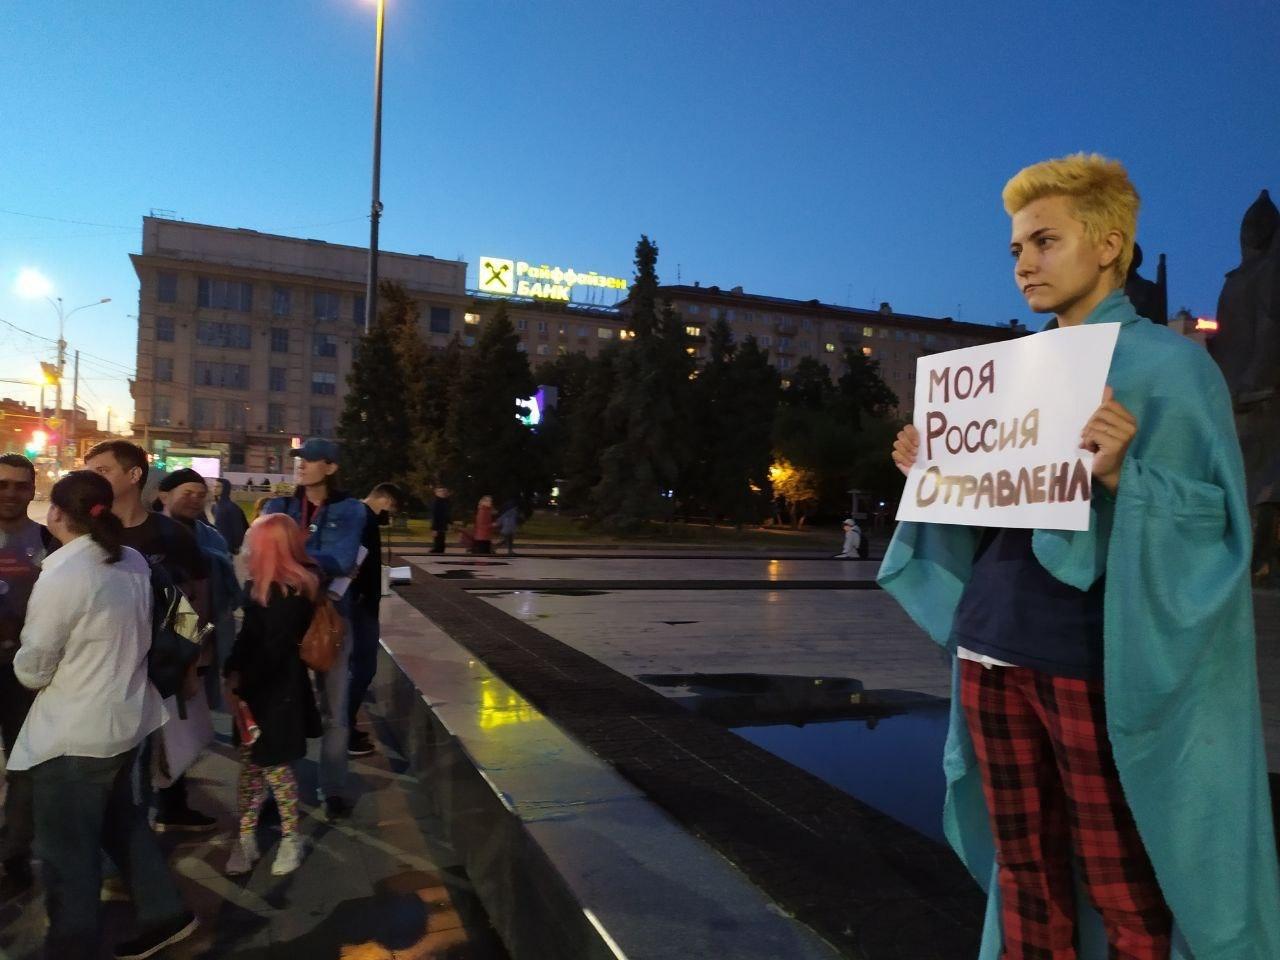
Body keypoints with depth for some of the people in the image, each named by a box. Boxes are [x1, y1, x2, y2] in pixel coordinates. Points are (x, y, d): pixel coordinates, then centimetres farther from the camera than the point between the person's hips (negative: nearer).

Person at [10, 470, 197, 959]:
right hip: (124, 717, 7)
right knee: (120, 820, 24)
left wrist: (21, 658, 7)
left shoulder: (61, 576, -22)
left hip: (74, 733, -7)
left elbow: (31, 671, -12)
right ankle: (165, 913, 33)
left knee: (68, 851, 11)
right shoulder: (134, 562, -1)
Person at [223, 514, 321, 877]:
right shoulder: (261, 585, 7)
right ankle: (246, 839, 24)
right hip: (255, 690, 8)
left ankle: (291, 839, 21)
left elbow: (273, 650, -20)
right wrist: (232, 673, -4)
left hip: (277, 692, -8)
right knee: (250, 764, 13)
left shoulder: (291, 593, -21)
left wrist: (241, 688, -14)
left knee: (275, 766, 4)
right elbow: (248, 635, 8)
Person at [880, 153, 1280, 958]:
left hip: (1094, 659, -6)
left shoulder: (1169, 363, -4)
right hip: (993, 649, 6)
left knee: (1124, 895, 6)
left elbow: (1212, 520, -11)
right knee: (1025, 876, 15)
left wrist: (1122, 475, -27)